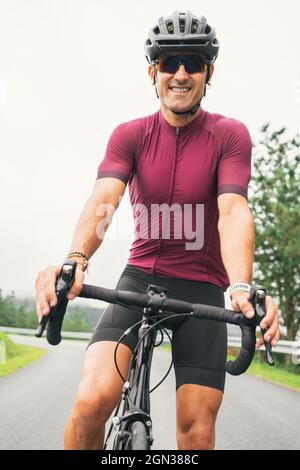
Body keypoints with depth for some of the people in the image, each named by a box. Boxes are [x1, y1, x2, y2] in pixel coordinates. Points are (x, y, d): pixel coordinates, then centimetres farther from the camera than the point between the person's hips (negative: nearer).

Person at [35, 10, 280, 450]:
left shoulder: (230, 134, -5)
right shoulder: (130, 135, -1)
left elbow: (233, 211, -19)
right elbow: (103, 200, -18)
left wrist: (242, 287, -38)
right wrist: (75, 260, -40)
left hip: (204, 286, 0)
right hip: (141, 277, 1)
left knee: (197, 429, -3)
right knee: (92, 400, -21)